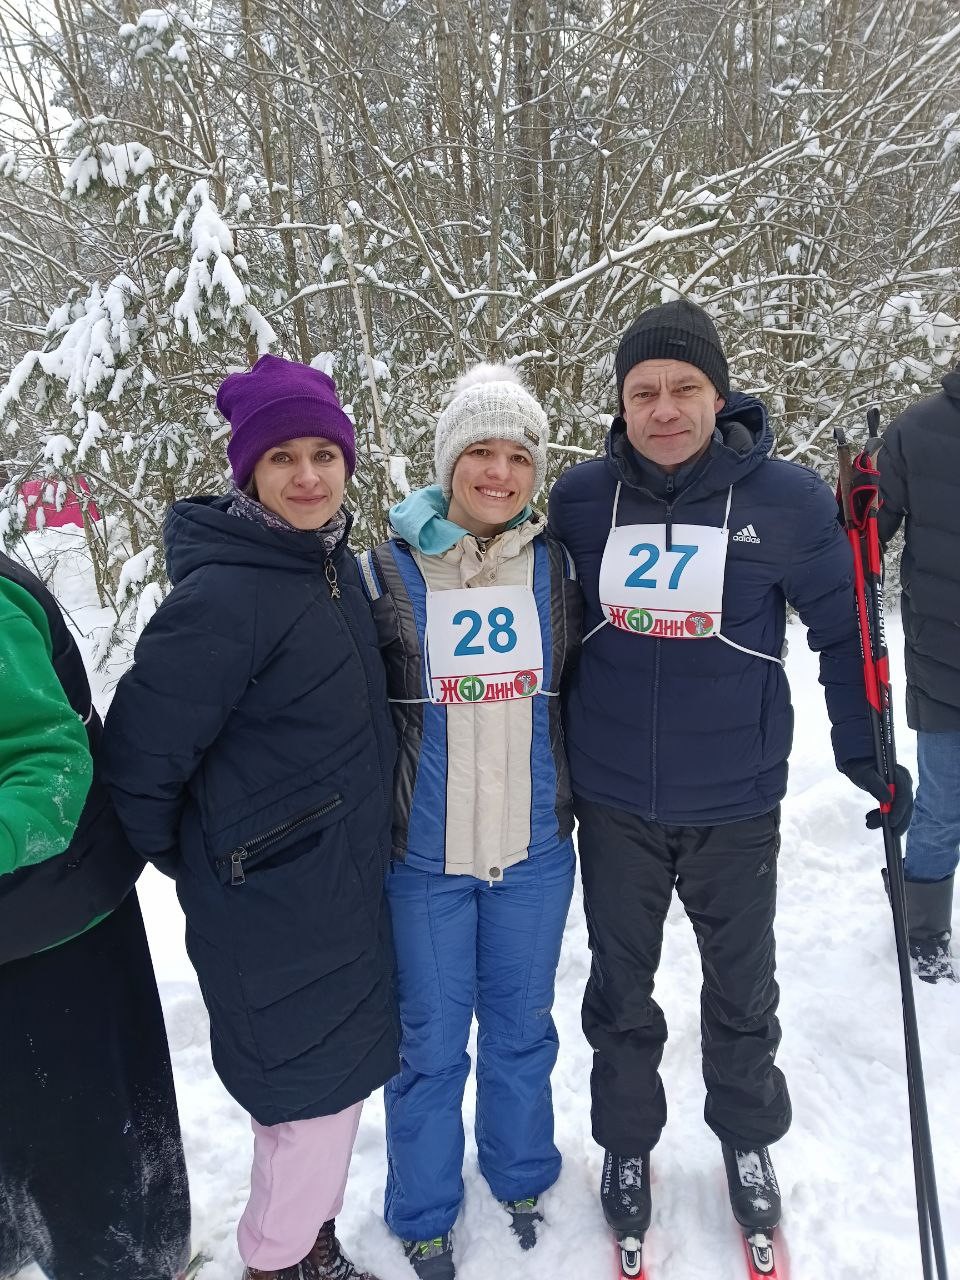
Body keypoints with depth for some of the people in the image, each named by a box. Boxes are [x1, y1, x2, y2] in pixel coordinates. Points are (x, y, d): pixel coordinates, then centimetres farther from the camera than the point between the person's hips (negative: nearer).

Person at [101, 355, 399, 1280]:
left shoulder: (335, 563, 3)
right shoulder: (224, 593, -24)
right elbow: (140, 751, -20)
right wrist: (186, 859, -4)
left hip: (343, 882, 8)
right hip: (273, 900, -8)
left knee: (338, 1073, 22)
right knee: (315, 1083, 9)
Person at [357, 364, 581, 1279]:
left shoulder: (557, 566, -2)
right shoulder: (386, 572, -9)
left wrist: (579, 794, 9)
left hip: (535, 848, 2)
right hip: (423, 856, -2)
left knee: (521, 1023, 21)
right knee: (430, 1041, 14)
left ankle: (520, 1173, 47)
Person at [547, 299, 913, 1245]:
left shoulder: (786, 501, -12)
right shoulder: (580, 499, -7)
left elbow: (841, 627, -1)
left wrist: (862, 750, 2)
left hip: (735, 803, -1)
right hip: (613, 801, 1)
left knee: (742, 988, 21)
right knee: (621, 988, 18)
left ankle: (747, 1140, 48)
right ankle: (626, 1145, 43)